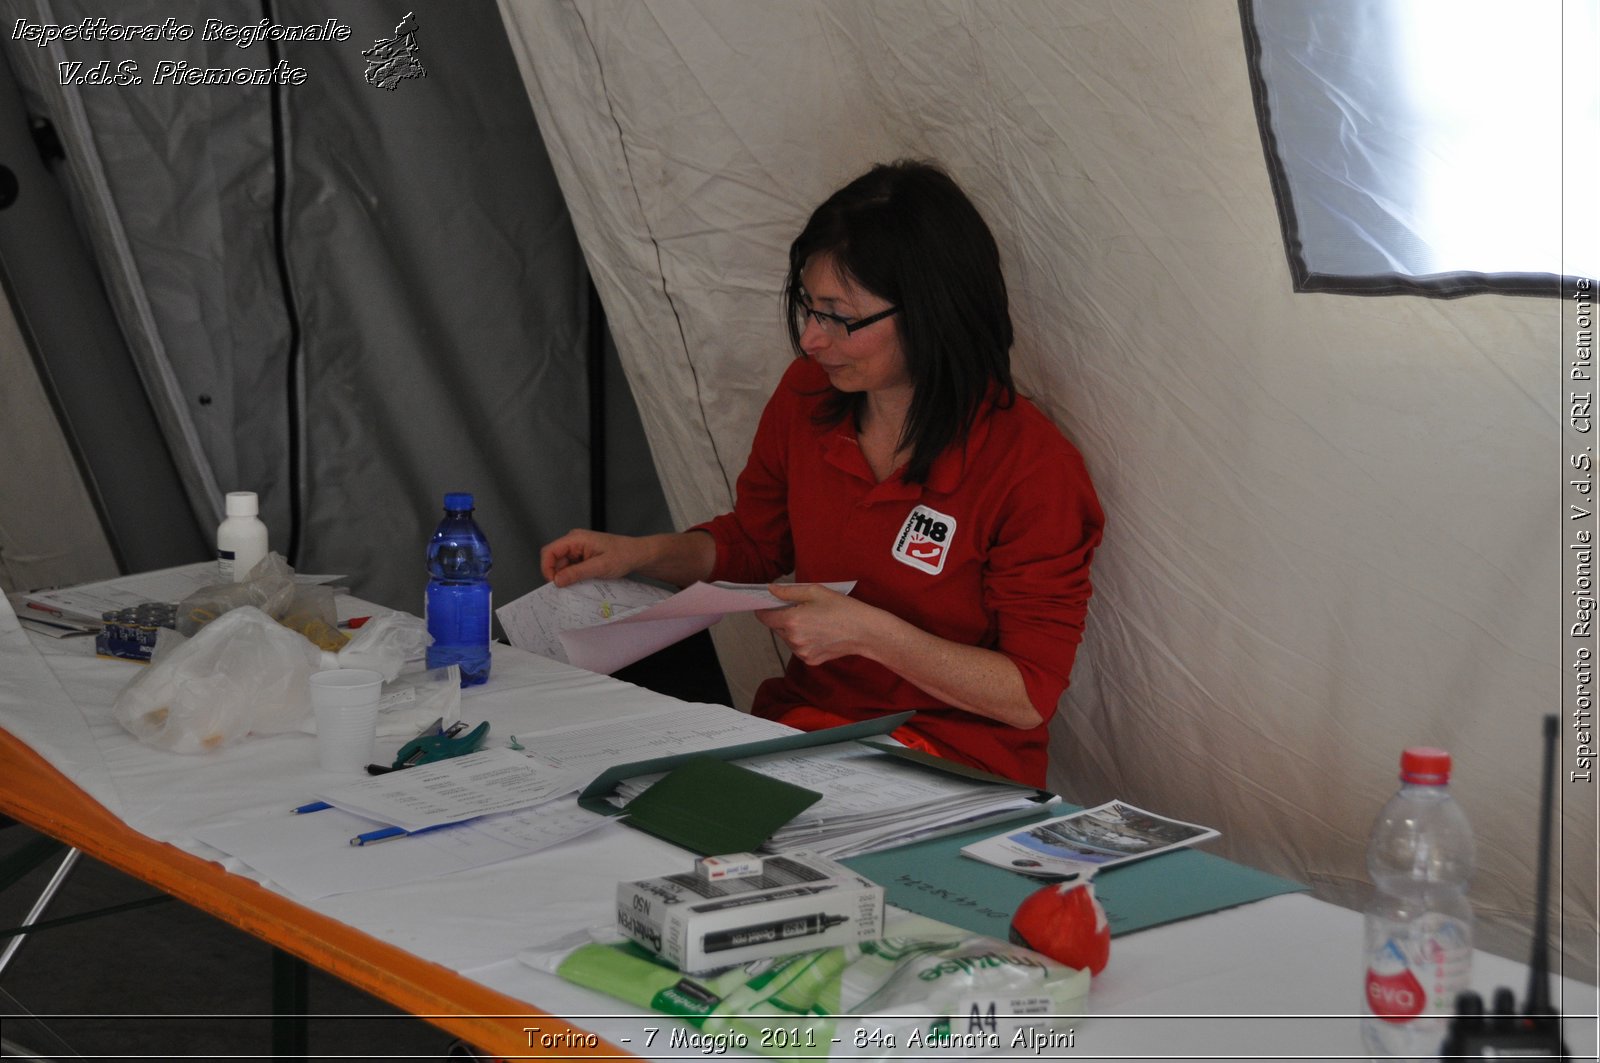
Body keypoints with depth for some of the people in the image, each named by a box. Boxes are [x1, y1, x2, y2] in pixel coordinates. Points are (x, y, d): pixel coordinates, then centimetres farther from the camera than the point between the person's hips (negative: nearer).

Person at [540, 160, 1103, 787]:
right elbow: (755, 542, 21)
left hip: (955, 764, -6)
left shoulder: (1034, 469, -17)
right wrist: (637, 553, 4)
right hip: (804, 719, 6)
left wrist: (870, 633, -22)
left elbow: (1030, 695, -13)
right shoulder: (806, 396, 2)